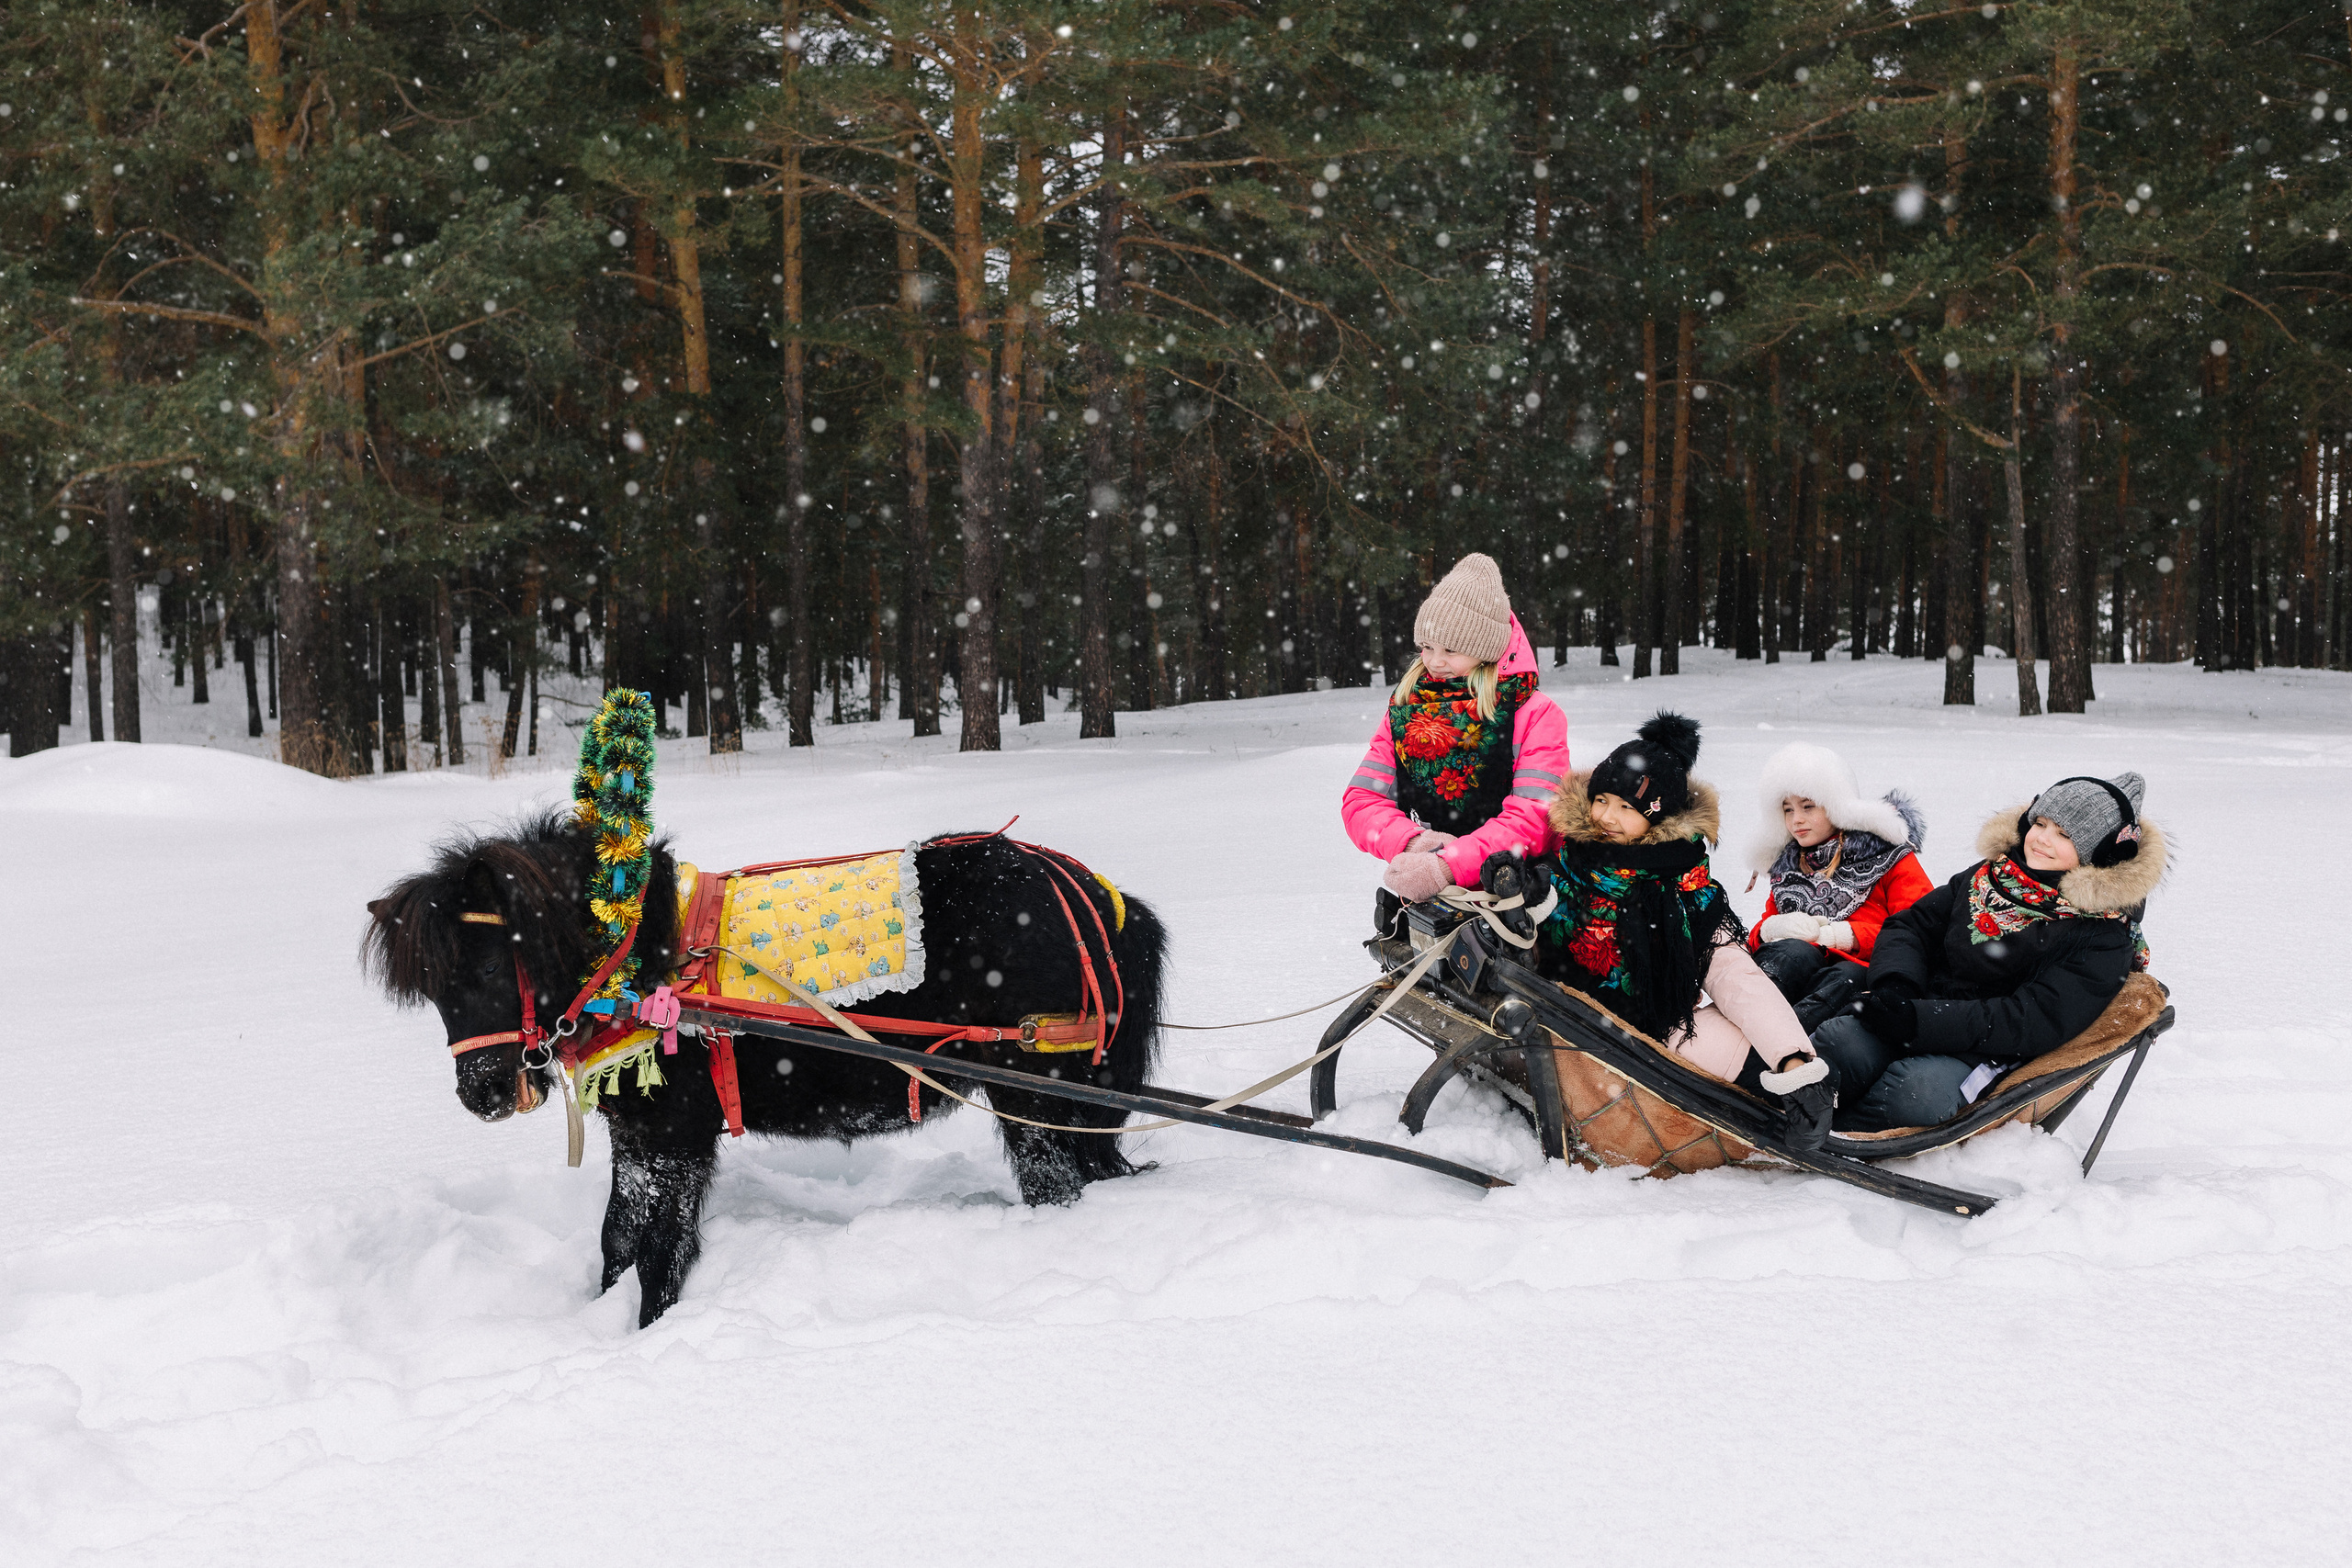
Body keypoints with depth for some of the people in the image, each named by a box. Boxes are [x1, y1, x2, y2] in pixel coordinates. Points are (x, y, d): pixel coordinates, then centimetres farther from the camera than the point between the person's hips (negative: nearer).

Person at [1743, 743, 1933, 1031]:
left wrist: (1845, 935, -10)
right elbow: (1760, 931, 29)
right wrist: (1774, 928, 2)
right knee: (1795, 952, -34)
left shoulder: (1886, 855, 14)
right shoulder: (1787, 866, 30)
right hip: (1797, 973, 4)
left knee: (1848, 977, -41)